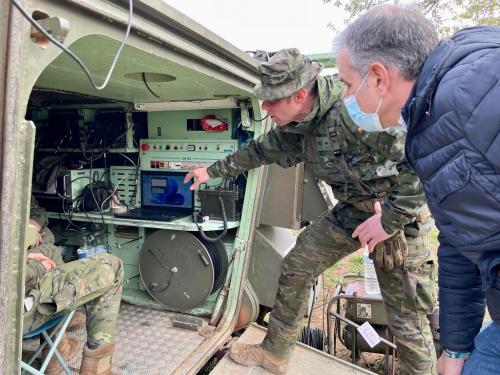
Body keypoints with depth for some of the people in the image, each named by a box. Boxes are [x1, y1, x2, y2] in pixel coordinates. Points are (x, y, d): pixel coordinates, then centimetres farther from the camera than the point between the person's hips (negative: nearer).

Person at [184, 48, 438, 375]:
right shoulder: (297, 125, -4)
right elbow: (262, 150, 14)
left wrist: (390, 219, -26)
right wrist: (213, 170, 21)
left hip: (399, 211, -7)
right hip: (353, 209, 7)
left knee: (406, 313, 0)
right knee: (297, 266, 6)